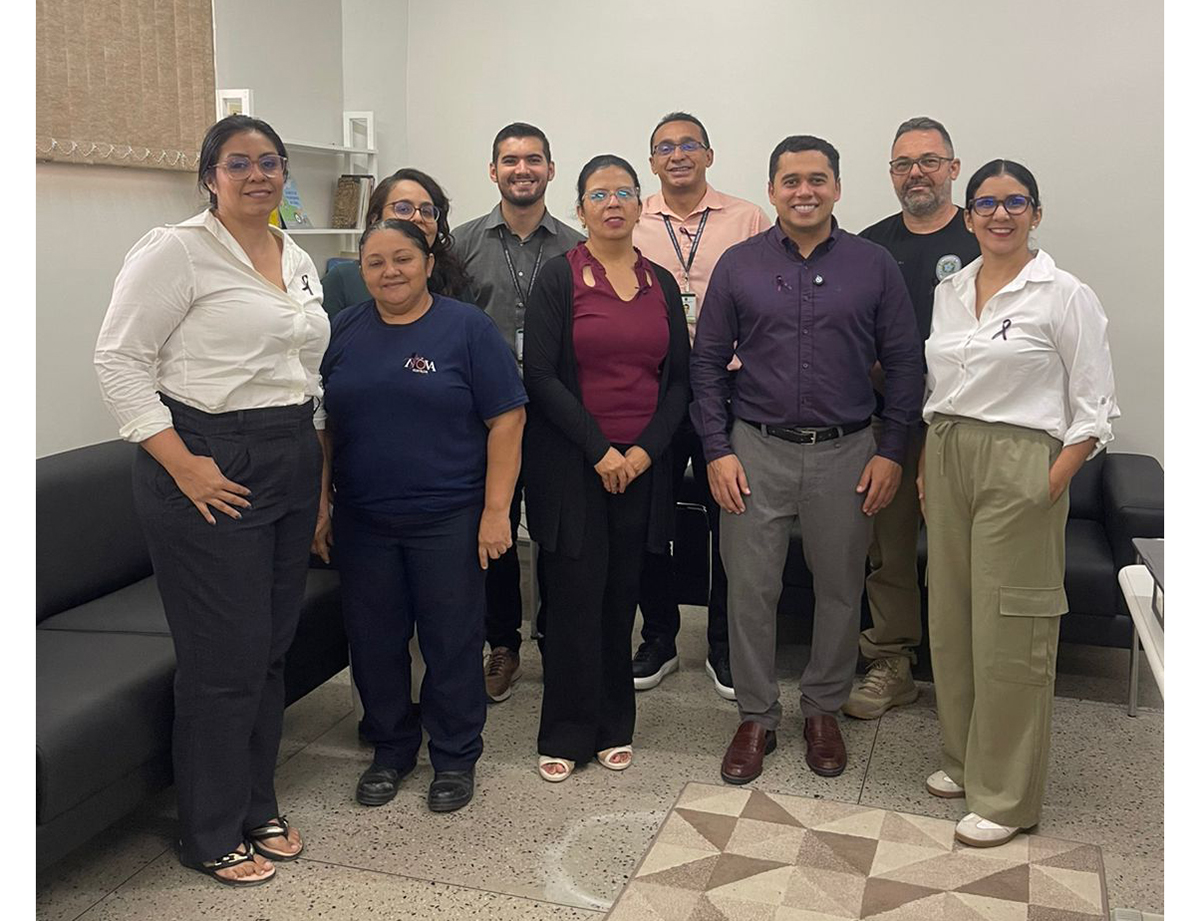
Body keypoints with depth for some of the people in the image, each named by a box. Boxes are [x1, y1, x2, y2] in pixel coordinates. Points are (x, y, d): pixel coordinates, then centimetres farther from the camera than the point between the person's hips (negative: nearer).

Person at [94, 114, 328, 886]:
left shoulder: (299, 261, 14)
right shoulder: (177, 250, -8)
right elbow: (119, 358, -12)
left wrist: (319, 466, 12)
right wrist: (181, 465, -17)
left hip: (292, 466, 7)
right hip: (211, 469, -7)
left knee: (273, 650, 14)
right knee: (226, 661, 0)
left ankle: (259, 808, 32)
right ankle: (212, 836, 19)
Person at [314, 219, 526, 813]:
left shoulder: (467, 328, -5)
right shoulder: (342, 332, 6)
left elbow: (506, 421, -7)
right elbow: (320, 425, 10)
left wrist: (496, 510, -12)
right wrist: (321, 507, 6)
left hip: (447, 519, -3)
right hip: (361, 521, 4)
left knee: (451, 641, 6)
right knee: (374, 641, 12)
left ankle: (455, 756, 25)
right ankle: (390, 748, 32)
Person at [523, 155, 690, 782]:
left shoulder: (661, 284, 10)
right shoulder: (559, 277, -2)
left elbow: (679, 378, 9)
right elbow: (541, 375, -9)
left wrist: (645, 449, -5)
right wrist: (599, 451, -12)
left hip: (643, 465, 3)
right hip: (571, 465, -3)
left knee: (621, 596, 9)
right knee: (575, 595, 0)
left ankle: (613, 725, 22)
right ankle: (566, 734, 13)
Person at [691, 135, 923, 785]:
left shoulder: (874, 266, 2)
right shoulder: (738, 265, 2)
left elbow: (903, 365, 5)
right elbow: (707, 361, 3)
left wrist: (890, 452, -2)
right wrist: (717, 450, -4)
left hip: (845, 452, 1)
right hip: (756, 451, 0)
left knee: (840, 588, 10)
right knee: (749, 589, 4)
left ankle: (823, 711, 30)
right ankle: (756, 717, 21)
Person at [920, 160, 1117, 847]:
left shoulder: (1065, 296, -6)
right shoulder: (950, 292, 12)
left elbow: (1096, 406, -7)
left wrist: (1053, 482, -15)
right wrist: (927, 467, 11)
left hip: (1019, 467, -6)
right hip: (948, 461, 6)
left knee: (1009, 635, -2)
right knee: (951, 621, 11)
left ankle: (1006, 797, 10)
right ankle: (964, 758, 29)